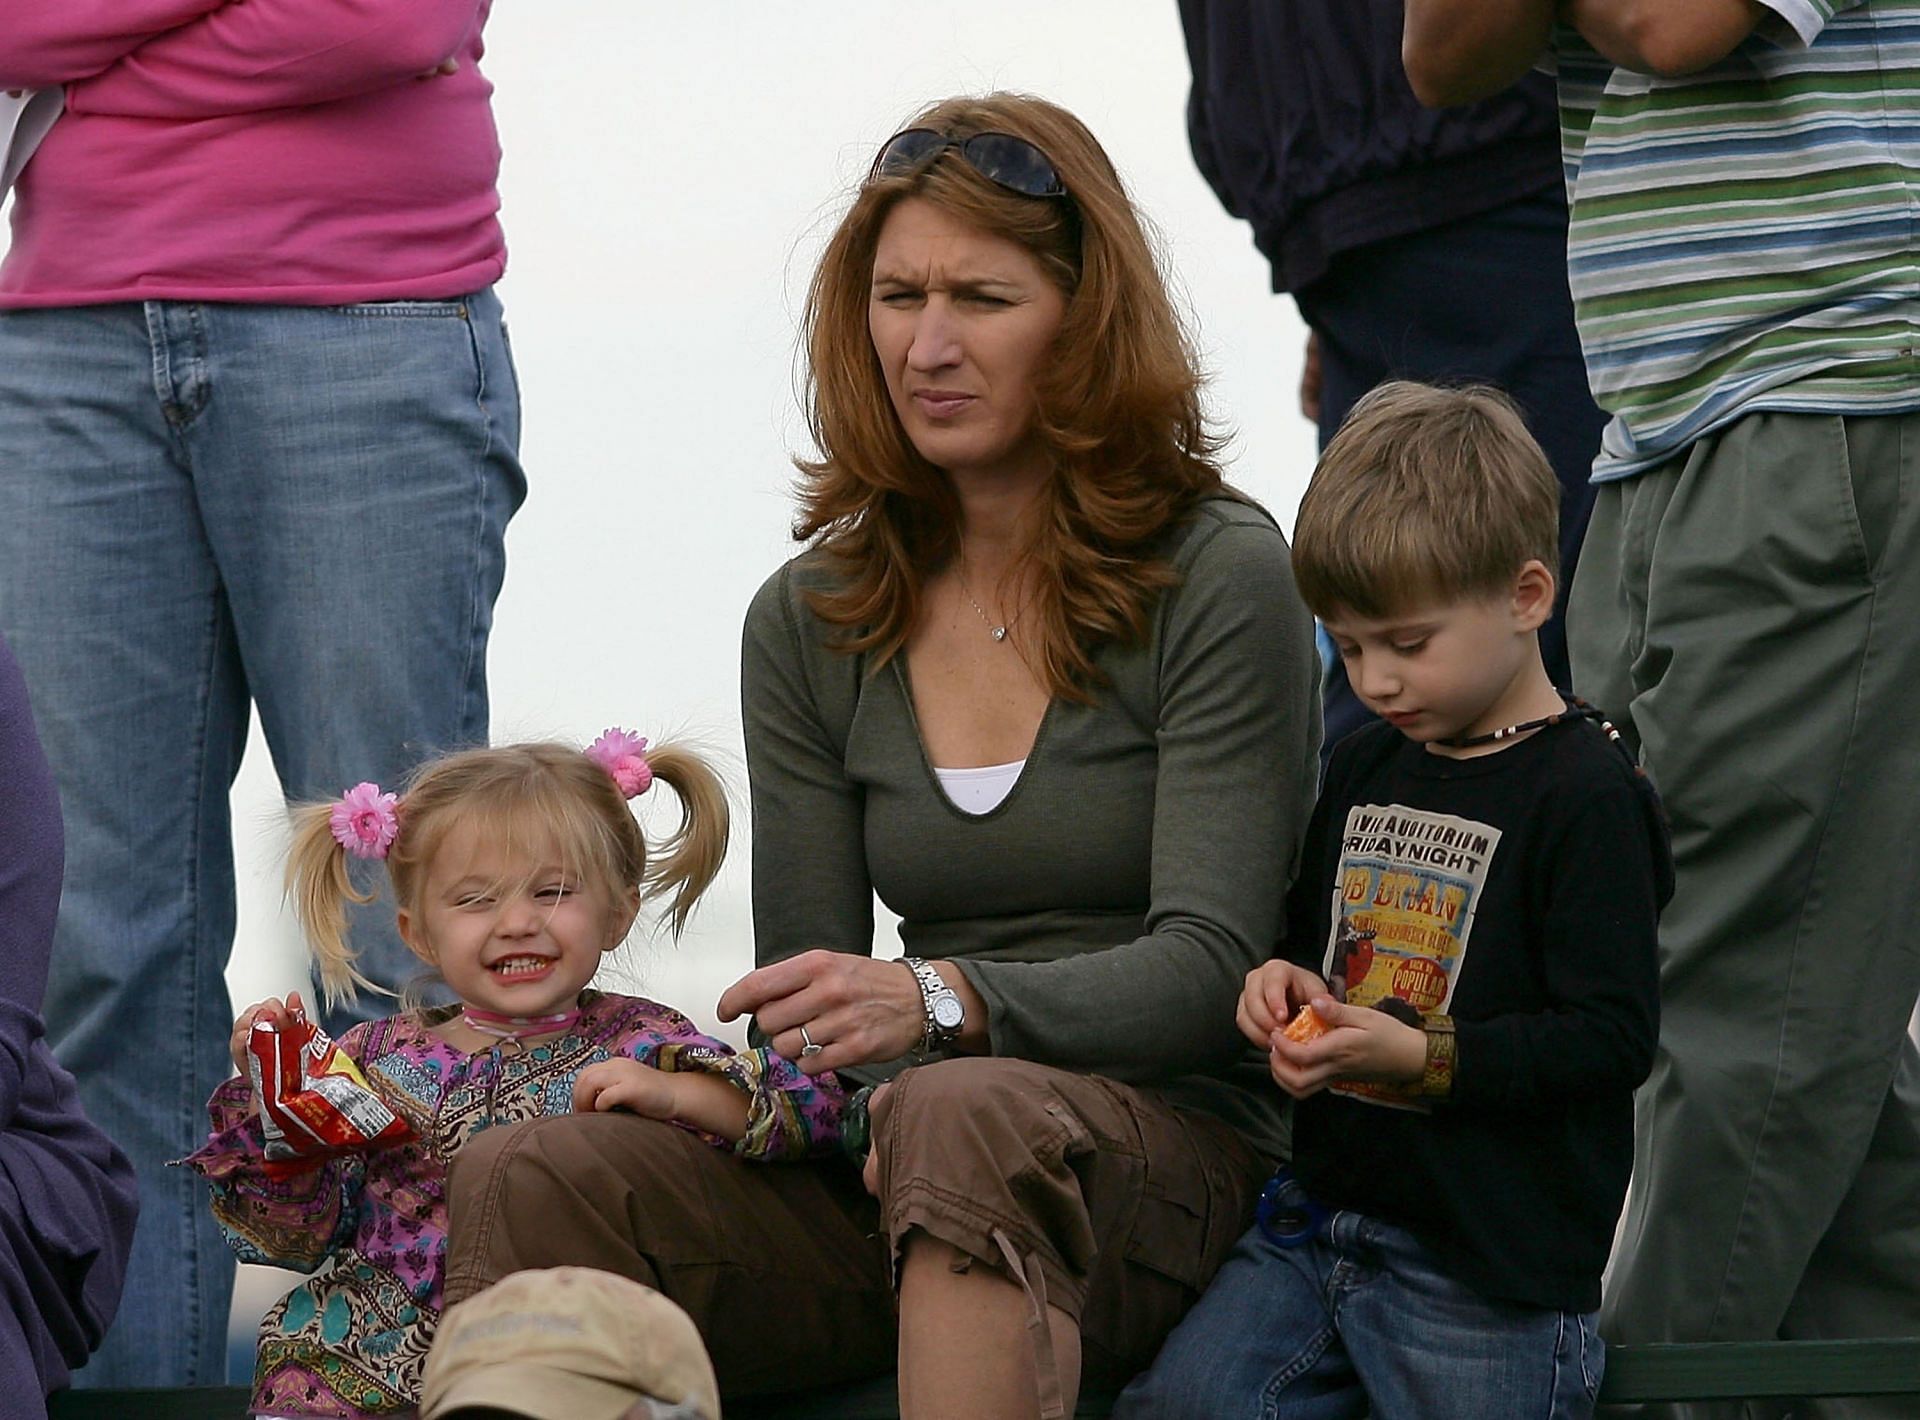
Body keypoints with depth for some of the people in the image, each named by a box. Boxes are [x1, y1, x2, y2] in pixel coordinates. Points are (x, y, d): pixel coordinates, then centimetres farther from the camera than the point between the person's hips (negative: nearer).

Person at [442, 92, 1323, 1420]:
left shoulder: (1221, 578, -1)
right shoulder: (811, 624, 14)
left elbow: (1209, 968, -10)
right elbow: (817, 1019, 13)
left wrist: (943, 1003, -27)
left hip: (1167, 1141, -4)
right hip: (882, 1168, 4)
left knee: (960, 1118, -41)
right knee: (526, 1184, -25)